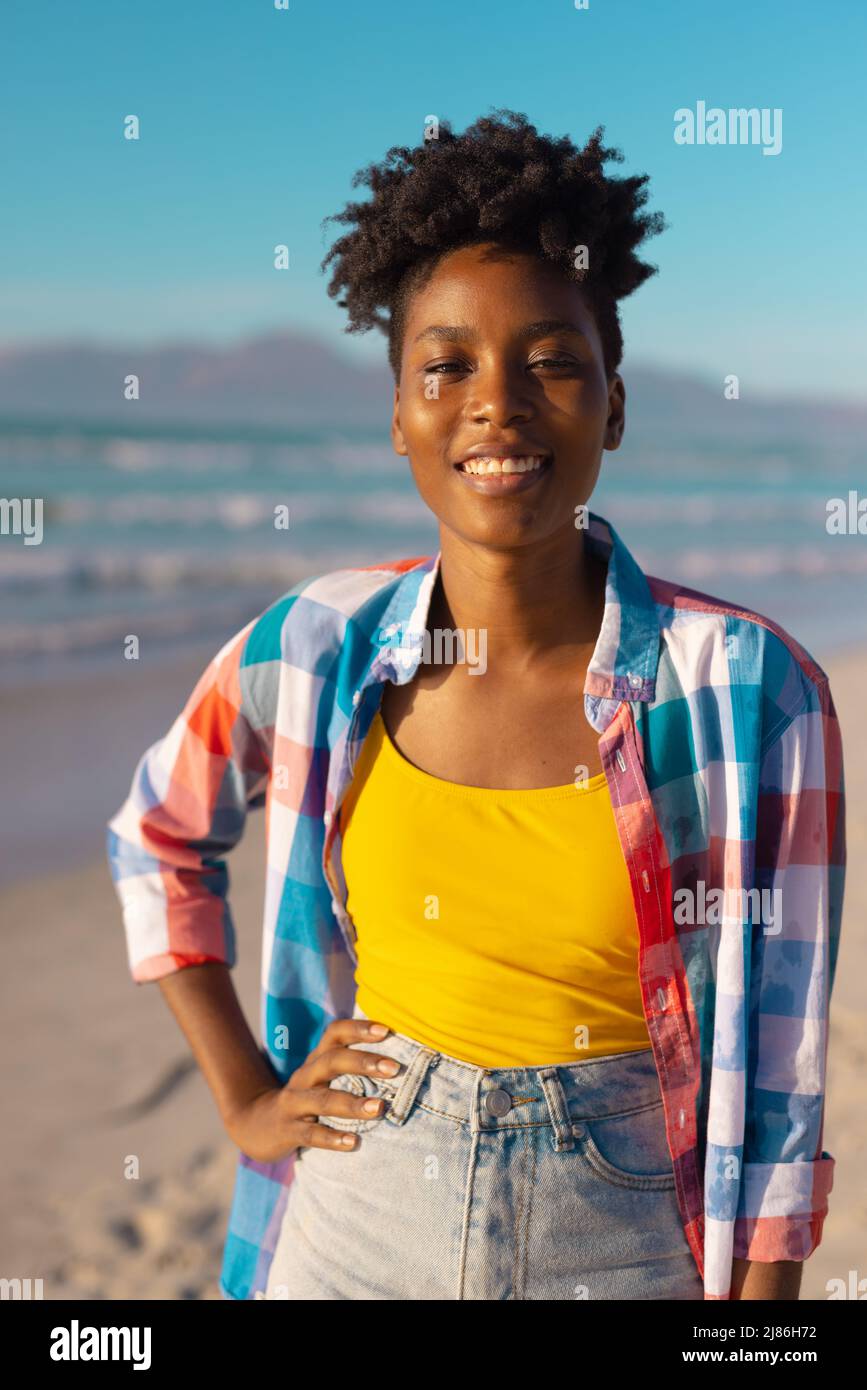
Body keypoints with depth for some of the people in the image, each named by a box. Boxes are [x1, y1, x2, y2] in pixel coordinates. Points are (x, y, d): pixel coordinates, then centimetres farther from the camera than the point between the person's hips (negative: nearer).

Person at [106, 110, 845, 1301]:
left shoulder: (748, 690, -16)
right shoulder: (315, 652, -10)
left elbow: (778, 1061, -10)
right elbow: (157, 842, 9)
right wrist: (245, 1097, 5)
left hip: (623, 1244, -1)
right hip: (357, 1227, 2)